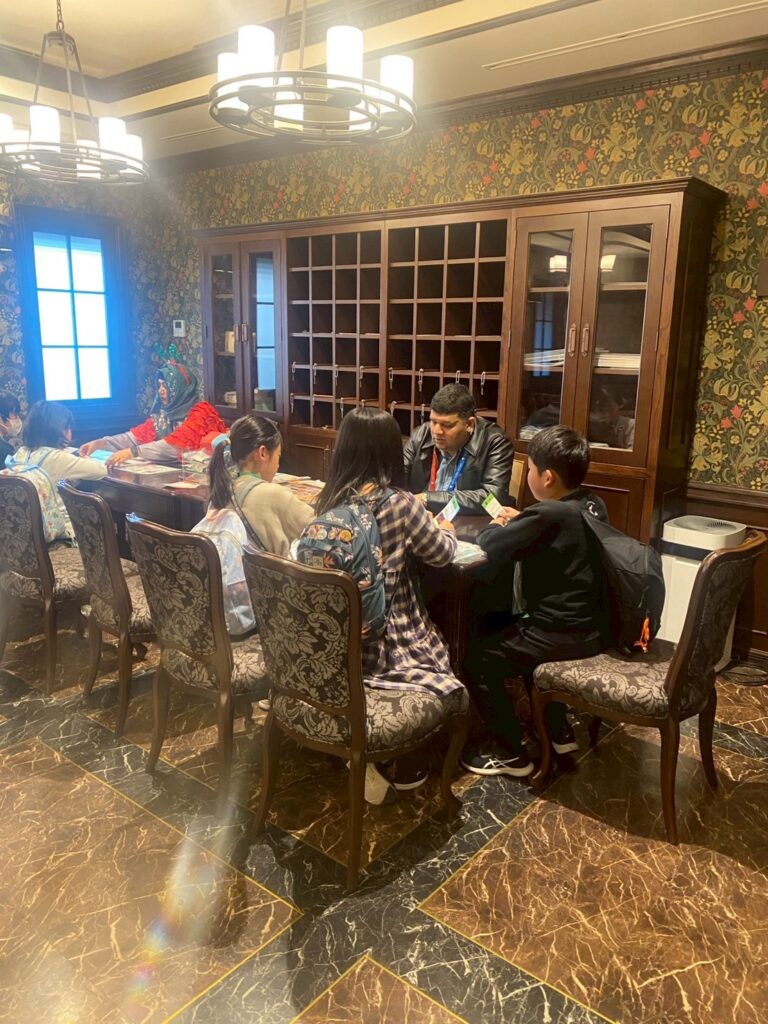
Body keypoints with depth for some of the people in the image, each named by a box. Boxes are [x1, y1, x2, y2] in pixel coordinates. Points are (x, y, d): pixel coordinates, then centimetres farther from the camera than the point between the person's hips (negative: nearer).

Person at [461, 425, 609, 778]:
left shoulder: (546, 515, -23)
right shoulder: (593, 505, 3)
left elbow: (485, 552, -20)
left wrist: (498, 524, -1)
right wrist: (518, 522, 7)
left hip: (565, 636, -9)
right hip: (595, 627, 9)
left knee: (479, 655, 4)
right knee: (508, 631, 30)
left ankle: (510, 752, 14)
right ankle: (558, 729, 35)